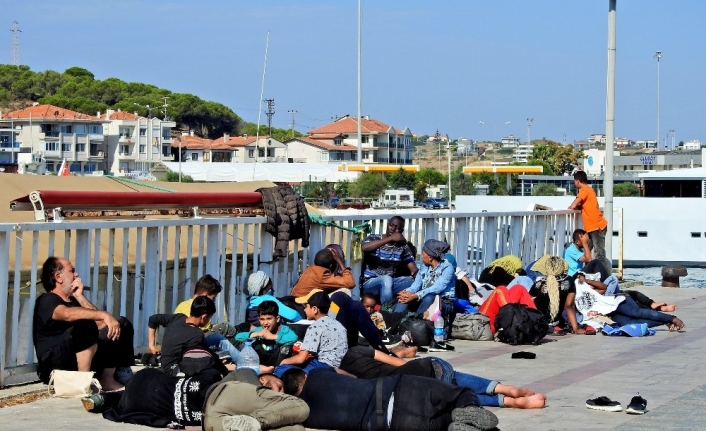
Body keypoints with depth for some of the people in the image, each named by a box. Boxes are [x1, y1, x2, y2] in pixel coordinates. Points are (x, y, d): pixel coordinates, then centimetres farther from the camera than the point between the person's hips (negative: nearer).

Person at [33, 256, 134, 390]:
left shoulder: (73, 300, 21)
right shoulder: (47, 300, -5)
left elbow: (102, 324, 6)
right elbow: (67, 314, -30)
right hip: (56, 366, -8)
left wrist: (80, 297, 2)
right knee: (85, 325, -32)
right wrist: (104, 315, -40)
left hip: (85, 359, 8)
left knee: (123, 324, 5)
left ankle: (107, 379, -3)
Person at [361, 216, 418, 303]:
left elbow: (413, 268, 0)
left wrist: (417, 275, -27)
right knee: (386, 279, -36)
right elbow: (364, 247, -25)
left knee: (413, 281, -23)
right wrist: (390, 238, -26)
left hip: (391, 283, 4)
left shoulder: (402, 246, 7)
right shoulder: (374, 238, -1)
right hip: (370, 283, -4)